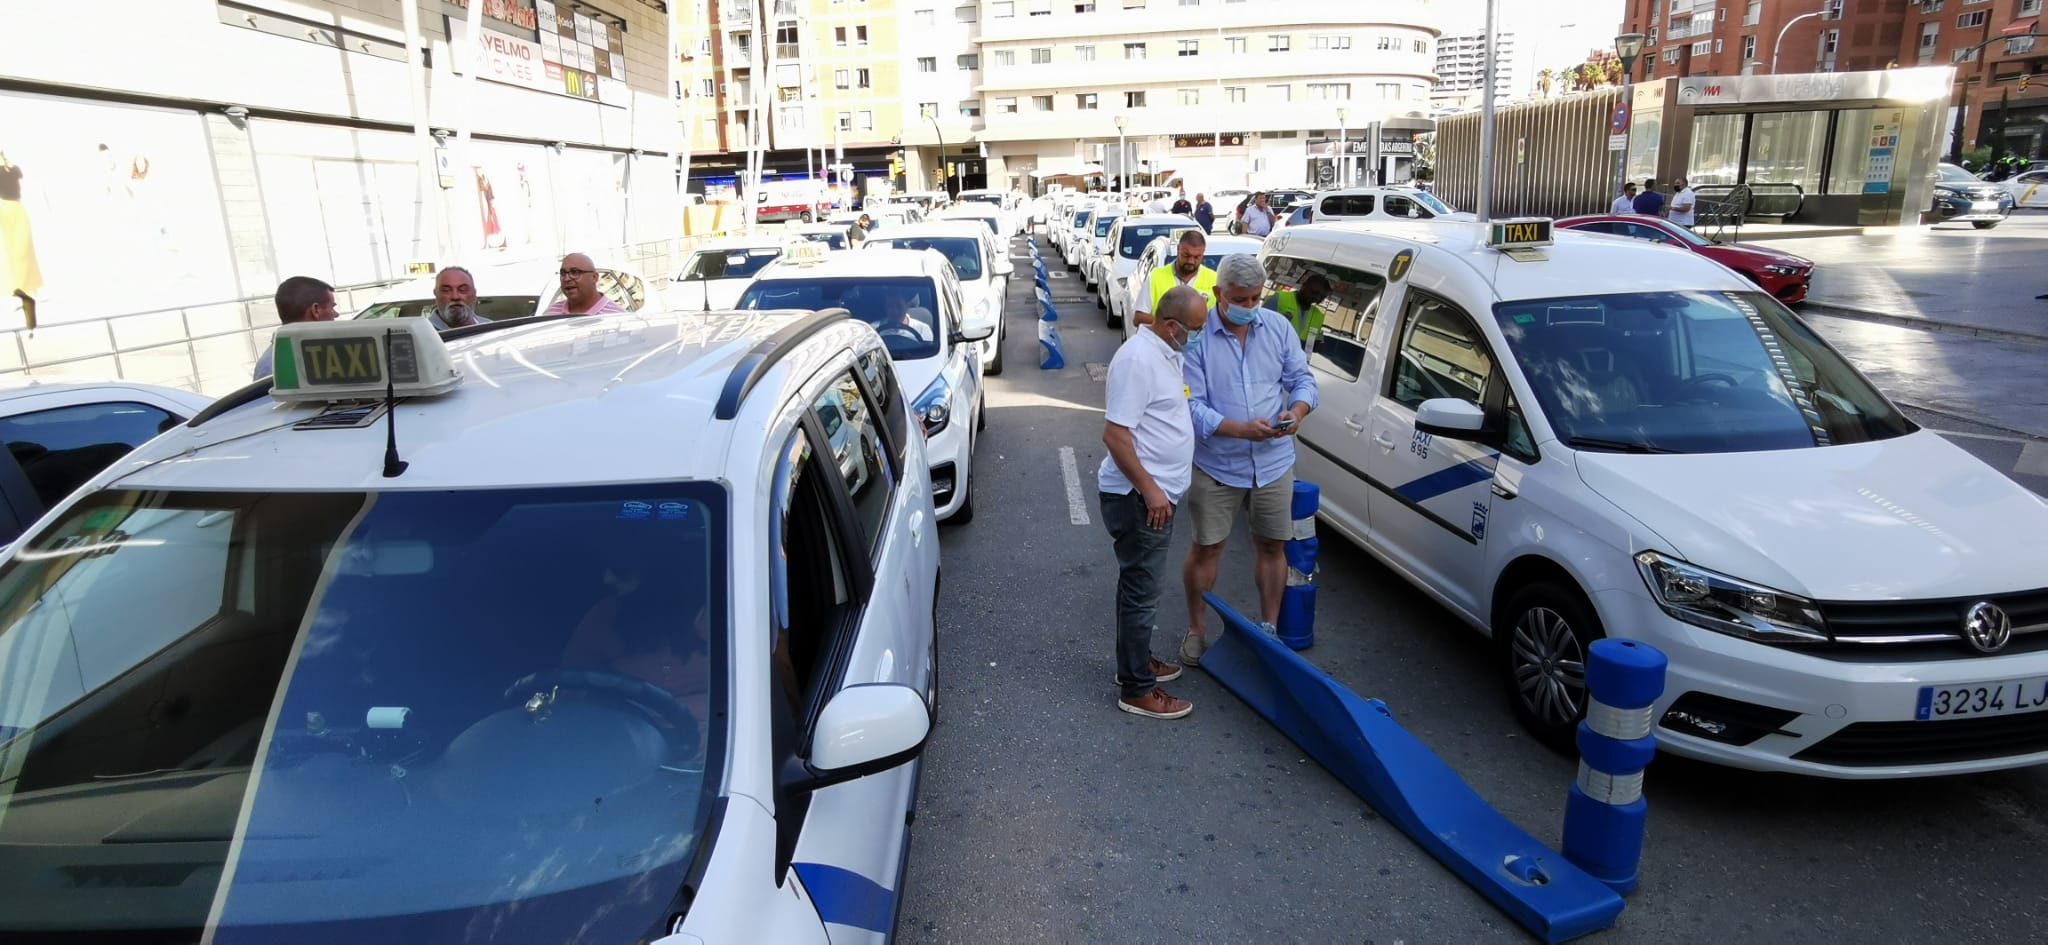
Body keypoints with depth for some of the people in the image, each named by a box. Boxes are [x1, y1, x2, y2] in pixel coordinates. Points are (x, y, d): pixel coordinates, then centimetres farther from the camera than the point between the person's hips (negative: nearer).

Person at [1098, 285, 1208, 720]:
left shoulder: (1166, 352, 10)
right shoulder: (1137, 359, -22)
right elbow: (1115, 434, -25)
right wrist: (1149, 490, -24)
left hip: (1158, 492, 10)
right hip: (1139, 497, -10)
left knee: (1140, 586, 21)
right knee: (1141, 591, -1)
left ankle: (1136, 661, 35)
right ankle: (1137, 690, 9)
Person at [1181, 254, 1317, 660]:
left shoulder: (1278, 327, 0)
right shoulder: (1197, 337, -13)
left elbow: (1302, 378, 7)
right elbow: (1191, 405, -17)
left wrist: (1297, 411, -16)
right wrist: (1241, 429, -29)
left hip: (1274, 463, 4)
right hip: (1216, 465, -3)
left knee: (1272, 546, 13)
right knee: (1206, 548, 8)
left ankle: (1269, 627, 30)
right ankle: (1195, 630, 25)